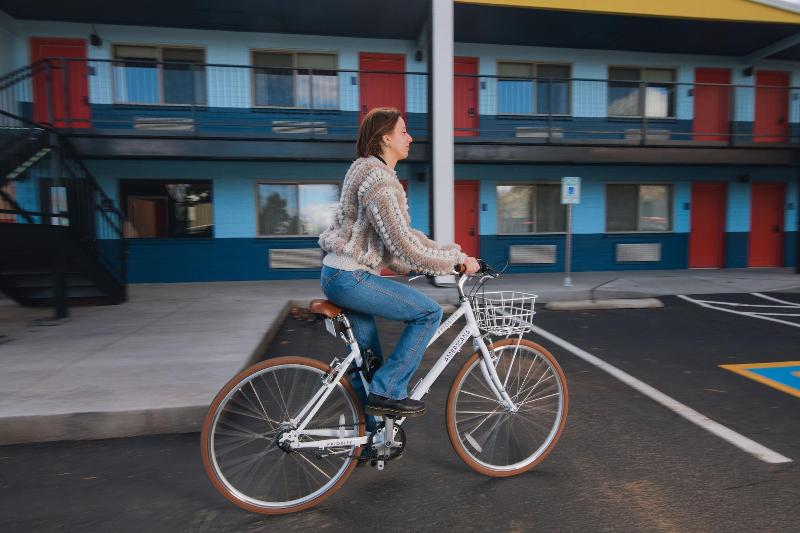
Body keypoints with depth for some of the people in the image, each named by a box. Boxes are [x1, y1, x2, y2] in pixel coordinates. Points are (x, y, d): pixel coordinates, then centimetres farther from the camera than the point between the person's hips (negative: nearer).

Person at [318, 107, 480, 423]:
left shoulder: (370, 171, 16)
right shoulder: (377, 177, -17)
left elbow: (397, 237, 16)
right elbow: (403, 245, -21)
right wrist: (455, 258, -11)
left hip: (339, 276, 10)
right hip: (350, 278, -10)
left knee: (368, 362, 17)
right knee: (429, 312, -8)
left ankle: (371, 432, 33)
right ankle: (386, 392, 0)